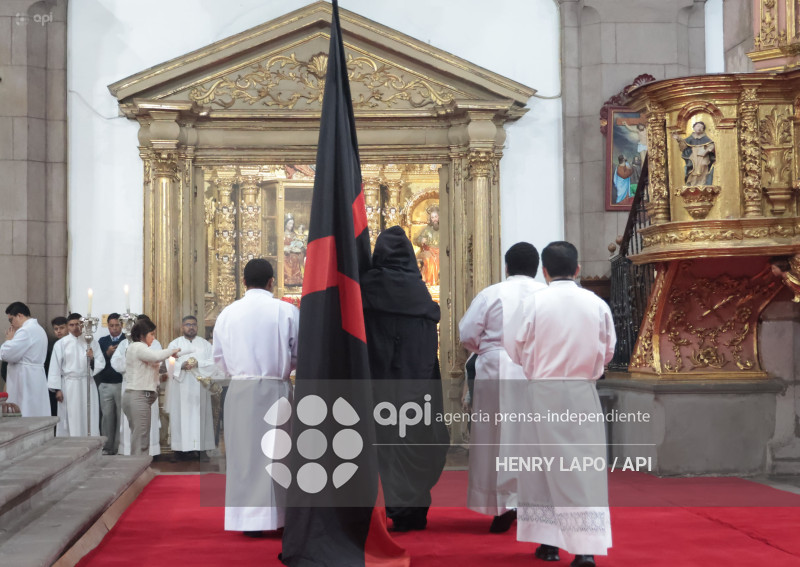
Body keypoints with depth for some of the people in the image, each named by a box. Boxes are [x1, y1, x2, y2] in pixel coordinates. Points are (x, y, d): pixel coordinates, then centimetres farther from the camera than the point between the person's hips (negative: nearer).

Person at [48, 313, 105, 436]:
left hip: (87, 385, 2)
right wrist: (57, 389, -3)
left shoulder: (91, 342, 8)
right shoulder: (61, 343, 3)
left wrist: (92, 359, -13)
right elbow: (55, 367, 1)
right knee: (70, 421, -2)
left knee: (89, 419, -1)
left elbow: (101, 363, 8)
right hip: (69, 385, -2)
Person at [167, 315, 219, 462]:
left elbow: (212, 364, 2)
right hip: (180, 387, 0)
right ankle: (178, 448, -5)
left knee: (200, 415, -4)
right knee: (180, 415, -6)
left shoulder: (205, 344, 13)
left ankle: (201, 449, -4)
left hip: (199, 386, 0)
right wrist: (181, 366, -18)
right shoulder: (174, 344, 13)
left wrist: (198, 364, -15)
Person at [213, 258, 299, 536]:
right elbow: (301, 356, -1)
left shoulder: (227, 314, 1)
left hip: (239, 391, 2)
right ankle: (274, 515, 9)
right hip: (276, 390, -2)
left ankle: (247, 519, 9)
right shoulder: (288, 311, -5)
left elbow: (220, 358, 7)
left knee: (243, 453, 8)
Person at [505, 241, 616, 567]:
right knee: (585, 465, 4)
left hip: (542, 393, -1)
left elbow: (514, 349, -1)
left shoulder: (533, 303, -8)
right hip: (584, 394, 1)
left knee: (544, 465, 11)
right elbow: (608, 352, 8)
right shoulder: (597, 305, -2)